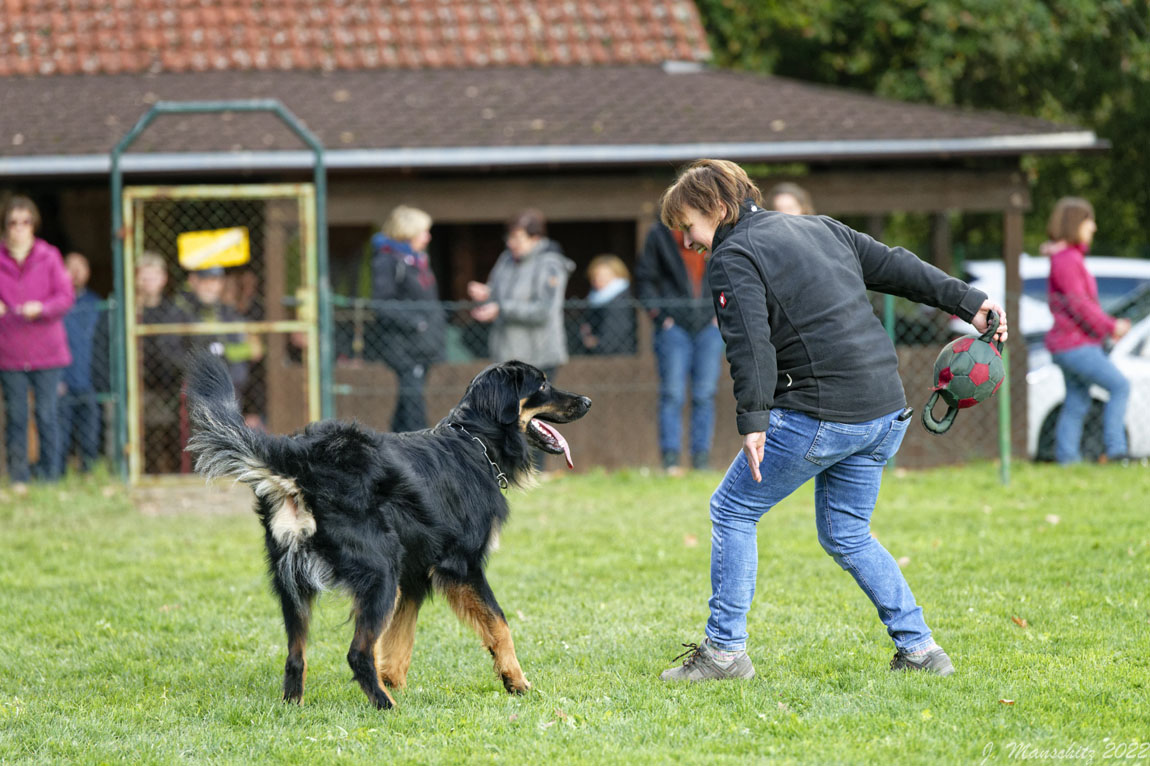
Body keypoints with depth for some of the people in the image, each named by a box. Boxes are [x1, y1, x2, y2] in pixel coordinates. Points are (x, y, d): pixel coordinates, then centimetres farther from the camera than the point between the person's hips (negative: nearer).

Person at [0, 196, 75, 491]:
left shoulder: (49, 257, 3)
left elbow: (66, 296, 0)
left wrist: (41, 308, -18)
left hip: (47, 353, -1)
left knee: (47, 415, 1)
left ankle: (50, 476, 9)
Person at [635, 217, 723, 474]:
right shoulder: (659, 234, 0)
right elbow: (644, 278, 6)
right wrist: (658, 314, -4)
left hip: (709, 326, 2)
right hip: (674, 327, -2)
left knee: (705, 394, 0)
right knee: (672, 394, -8)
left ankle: (701, 460, 4)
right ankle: (670, 459, -7)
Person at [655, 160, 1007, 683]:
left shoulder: (733, 257, -5)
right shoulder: (820, 228, 19)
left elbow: (750, 340, -18)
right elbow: (896, 266, 21)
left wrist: (753, 419, -24)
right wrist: (969, 302, 23)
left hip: (820, 417, -8)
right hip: (887, 413, 8)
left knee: (732, 511, 6)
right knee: (846, 536, 20)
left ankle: (725, 650, 5)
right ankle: (918, 649, 14)